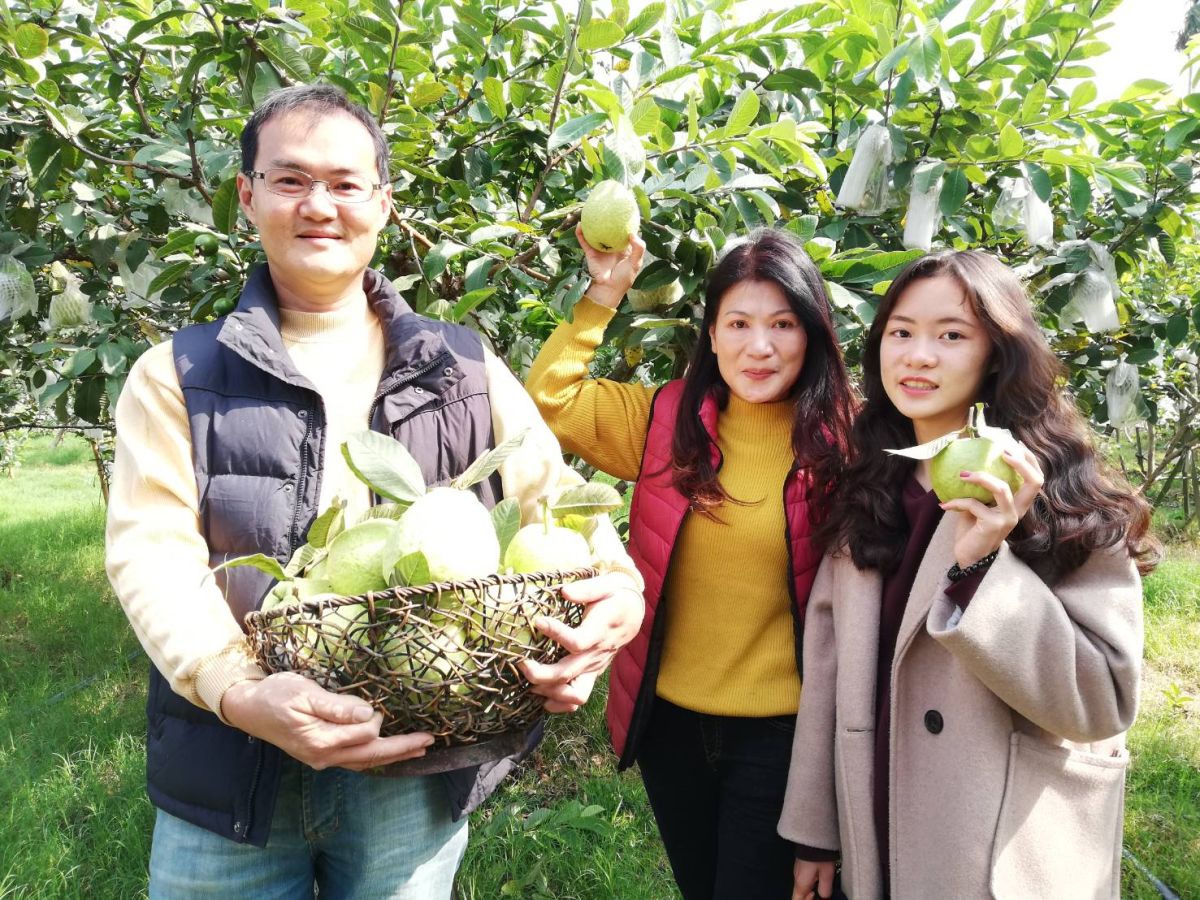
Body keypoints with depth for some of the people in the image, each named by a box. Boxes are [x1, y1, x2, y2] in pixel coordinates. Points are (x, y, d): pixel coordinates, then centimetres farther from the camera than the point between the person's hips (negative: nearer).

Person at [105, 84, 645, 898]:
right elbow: (153, 553, -7)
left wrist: (617, 589, -19)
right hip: (233, 776, 0)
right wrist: (240, 692, -24)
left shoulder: (462, 366, 6)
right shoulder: (179, 377, 2)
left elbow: (550, 490, 2)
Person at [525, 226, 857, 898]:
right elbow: (549, 399, 0)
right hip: (669, 719, 4)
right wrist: (606, 292, -7)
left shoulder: (842, 438, -10)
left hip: (780, 731, -3)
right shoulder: (666, 419, -2)